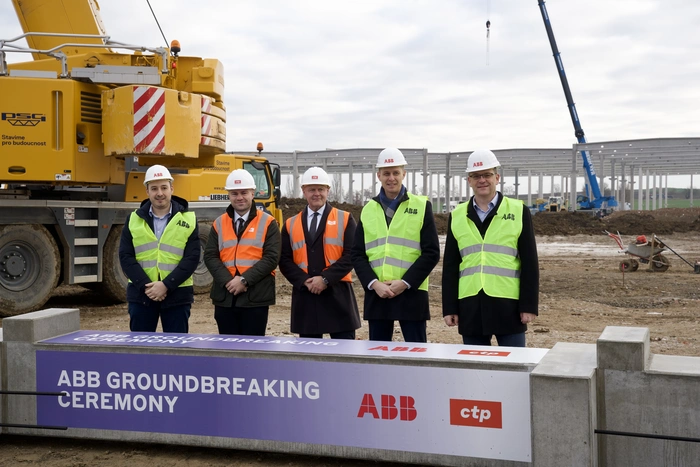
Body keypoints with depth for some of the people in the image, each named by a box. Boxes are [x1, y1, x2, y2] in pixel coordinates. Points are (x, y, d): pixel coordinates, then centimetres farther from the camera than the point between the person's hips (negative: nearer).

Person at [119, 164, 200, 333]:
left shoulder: (188, 219, 1)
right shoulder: (133, 219, 6)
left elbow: (192, 258, -6)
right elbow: (126, 257, 0)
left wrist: (166, 285, -16)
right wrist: (145, 286, -13)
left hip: (177, 294, -1)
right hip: (141, 294, 2)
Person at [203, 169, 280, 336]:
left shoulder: (268, 223, 0)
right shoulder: (219, 223, 10)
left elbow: (271, 258, -9)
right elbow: (210, 256, 2)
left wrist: (244, 280, -17)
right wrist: (228, 281, -13)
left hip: (256, 298, -3)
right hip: (225, 297, 3)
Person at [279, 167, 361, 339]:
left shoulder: (345, 219, 4)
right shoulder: (290, 224, 11)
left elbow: (351, 255, -6)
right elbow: (285, 260, 5)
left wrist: (325, 278, -15)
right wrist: (305, 281, -10)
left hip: (338, 295, -2)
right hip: (304, 294, 3)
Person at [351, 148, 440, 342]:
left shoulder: (421, 206, 2)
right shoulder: (368, 209, 10)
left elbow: (432, 252, -4)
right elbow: (357, 254, 6)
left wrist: (405, 283, -12)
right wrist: (374, 283, -9)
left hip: (411, 293, -3)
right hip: (376, 294, 3)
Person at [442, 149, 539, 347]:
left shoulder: (518, 211, 1)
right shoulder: (457, 216, 9)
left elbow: (529, 263, -1)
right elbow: (450, 266, 8)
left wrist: (529, 306, -6)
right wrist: (449, 308, 3)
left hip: (508, 306, -2)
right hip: (470, 307, 3)